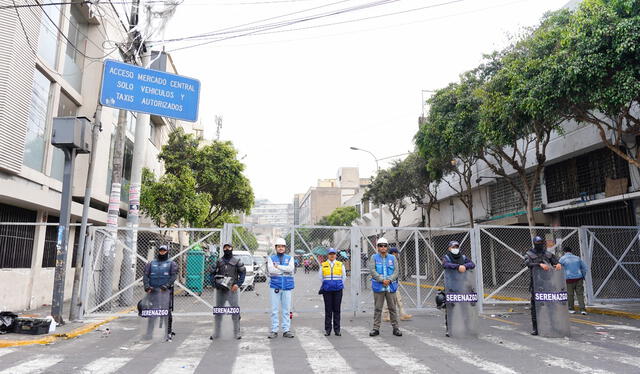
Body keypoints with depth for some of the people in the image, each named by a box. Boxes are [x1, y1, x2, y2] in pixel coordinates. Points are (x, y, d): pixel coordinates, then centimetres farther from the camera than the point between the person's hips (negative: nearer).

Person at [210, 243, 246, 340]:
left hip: (232, 289, -3)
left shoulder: (237, 260, 4)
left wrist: (238, 284, -9)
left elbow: (243, 272, 2)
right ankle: (216, 333, 19)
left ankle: (237, 333, 7)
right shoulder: (219, 261, 11)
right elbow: (212, 273, 13)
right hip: (220, 289, 3)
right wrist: (214, 283, -3)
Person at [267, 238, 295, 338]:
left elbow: (291, 268, -9)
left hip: (287, 286, 1)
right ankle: (274, 330, 10)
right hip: (275, 286, -1)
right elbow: (271, 270, -12)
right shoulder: (271, 258, 6)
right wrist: (285, 270, -10)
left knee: (286, 309, 5)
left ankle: (286, 330, 12)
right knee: (274, 310, 2)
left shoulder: (289, 258, 10)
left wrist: (278, 266, -10)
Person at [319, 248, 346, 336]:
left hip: (338, 290, 0)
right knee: (328, 310, 3)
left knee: (337, 310, 4)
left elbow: (344, 277, 13)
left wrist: (340, 285, 9)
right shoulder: (323, 265, 4)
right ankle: (327, 330, 11)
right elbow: (321, 277, 13)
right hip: (327, 290, 0)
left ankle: (337, 330, 11)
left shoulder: (340, 264, 6)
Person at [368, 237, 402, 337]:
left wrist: (389, 279, -14)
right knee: (378, 308, 4)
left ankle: (396, 328, 16)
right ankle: (376, 328, 11)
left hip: (391, 286, 2)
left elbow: (396, 271, 2)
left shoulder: (392, 258, 8)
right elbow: (372, 271, -8)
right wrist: (382, 280, -16)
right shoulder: (374, 257, 3)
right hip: (378, 287, -1)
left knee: (392, 308, 7)